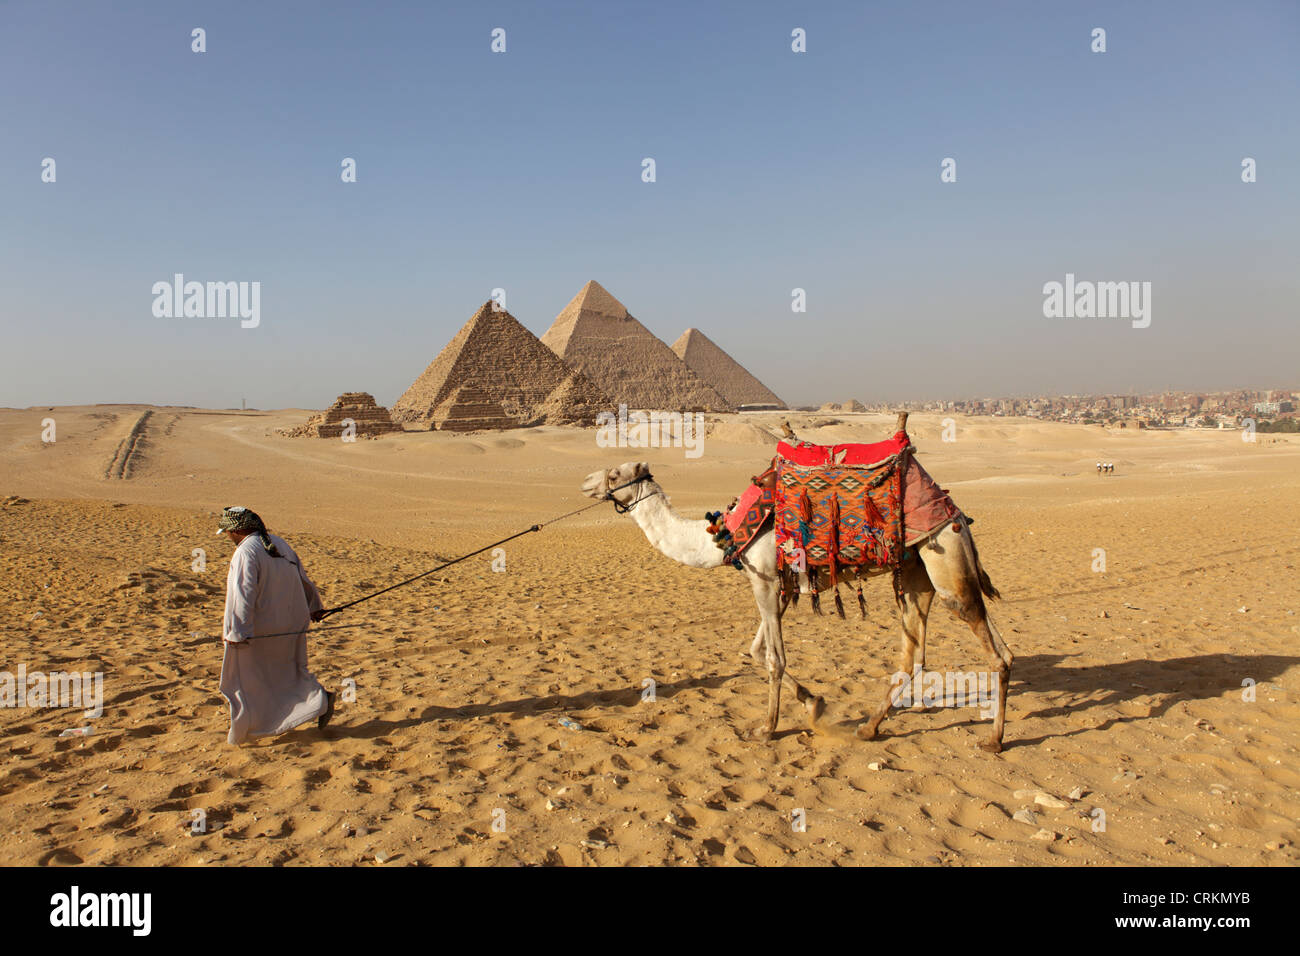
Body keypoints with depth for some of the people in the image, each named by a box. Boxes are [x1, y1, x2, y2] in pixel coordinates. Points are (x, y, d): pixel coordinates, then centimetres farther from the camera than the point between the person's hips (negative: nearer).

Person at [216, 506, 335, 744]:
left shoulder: (245, 553, -18)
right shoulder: (279, 543, 7)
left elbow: (243, 595, -25)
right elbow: (302, 577, 15)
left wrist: (237, 632, -24)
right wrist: (314, 606, 26)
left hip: (259, 630, -8)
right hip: (289, 623, 8)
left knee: (245, 678, 7)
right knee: (287, 670, 19)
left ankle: (241, 732, 16)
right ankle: (320, 698, 1)